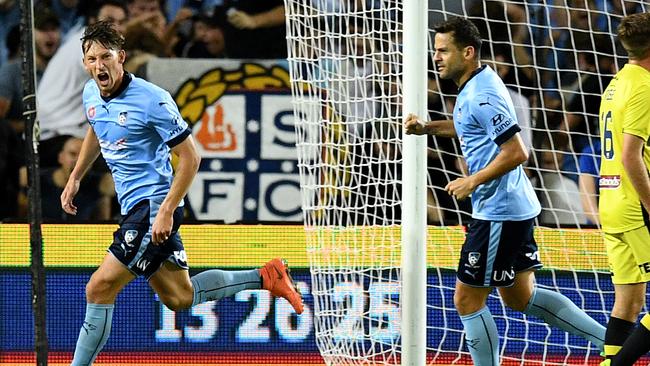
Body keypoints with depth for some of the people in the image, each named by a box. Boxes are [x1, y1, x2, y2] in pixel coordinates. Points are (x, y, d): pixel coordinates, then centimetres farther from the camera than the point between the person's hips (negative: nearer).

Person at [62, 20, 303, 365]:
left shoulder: (152, 100, -20)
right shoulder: (91, 94, 4)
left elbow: (190, 157, -16)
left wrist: (167, 212, -22)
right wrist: (75, 178, 25)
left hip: (154, 205, -9)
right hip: (133, 207, 9)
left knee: (100, 288, -12)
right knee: (179, 297, 14)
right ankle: (265, 277, 26)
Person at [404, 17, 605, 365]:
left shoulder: (481, 95, -21)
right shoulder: (476, 84, 10)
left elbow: (516, 152, -25)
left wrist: (472, 181, -18)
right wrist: (428, 127, 19)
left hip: (498, 215, -11)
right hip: (514, 208, 11)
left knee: (467, 300, -2)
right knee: (522, 297, 18)